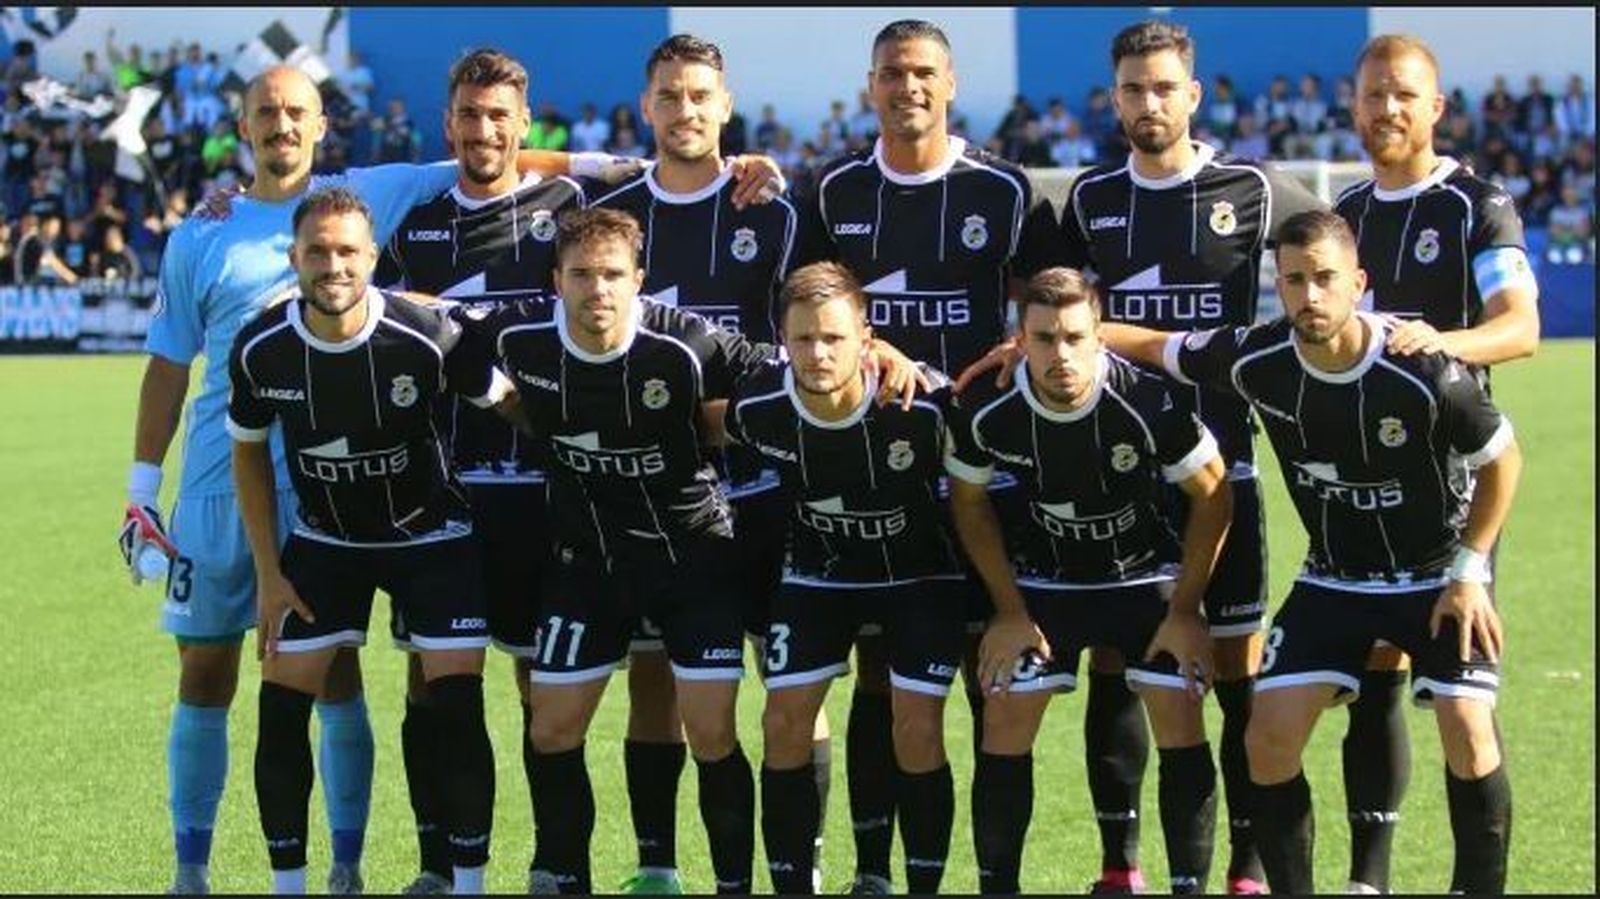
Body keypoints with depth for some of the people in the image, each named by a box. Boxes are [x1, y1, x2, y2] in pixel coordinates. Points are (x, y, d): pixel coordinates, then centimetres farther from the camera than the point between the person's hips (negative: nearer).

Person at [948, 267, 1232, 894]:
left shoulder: (1149, 401, -28)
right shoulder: (988, 412, -21)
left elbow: (1212, 493, -13)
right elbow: (969, 503, -1)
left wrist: (1184, 610, -11)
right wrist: (1010, 610, -3)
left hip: (1145, 574, -2)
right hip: (1042, 580, 2)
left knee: (1179, 717, -12)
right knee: (1005, 720, -4)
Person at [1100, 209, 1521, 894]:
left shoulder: (1423, 372, -26)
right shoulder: (1257, 360, -16)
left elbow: (1502, 460, -10)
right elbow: (1155, 346, 2)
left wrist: (1469, 572, -12)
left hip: (1437, 575, -3)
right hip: (1332, 580, 3)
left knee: (1468, 734, -18)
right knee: (1269, 739, -8)